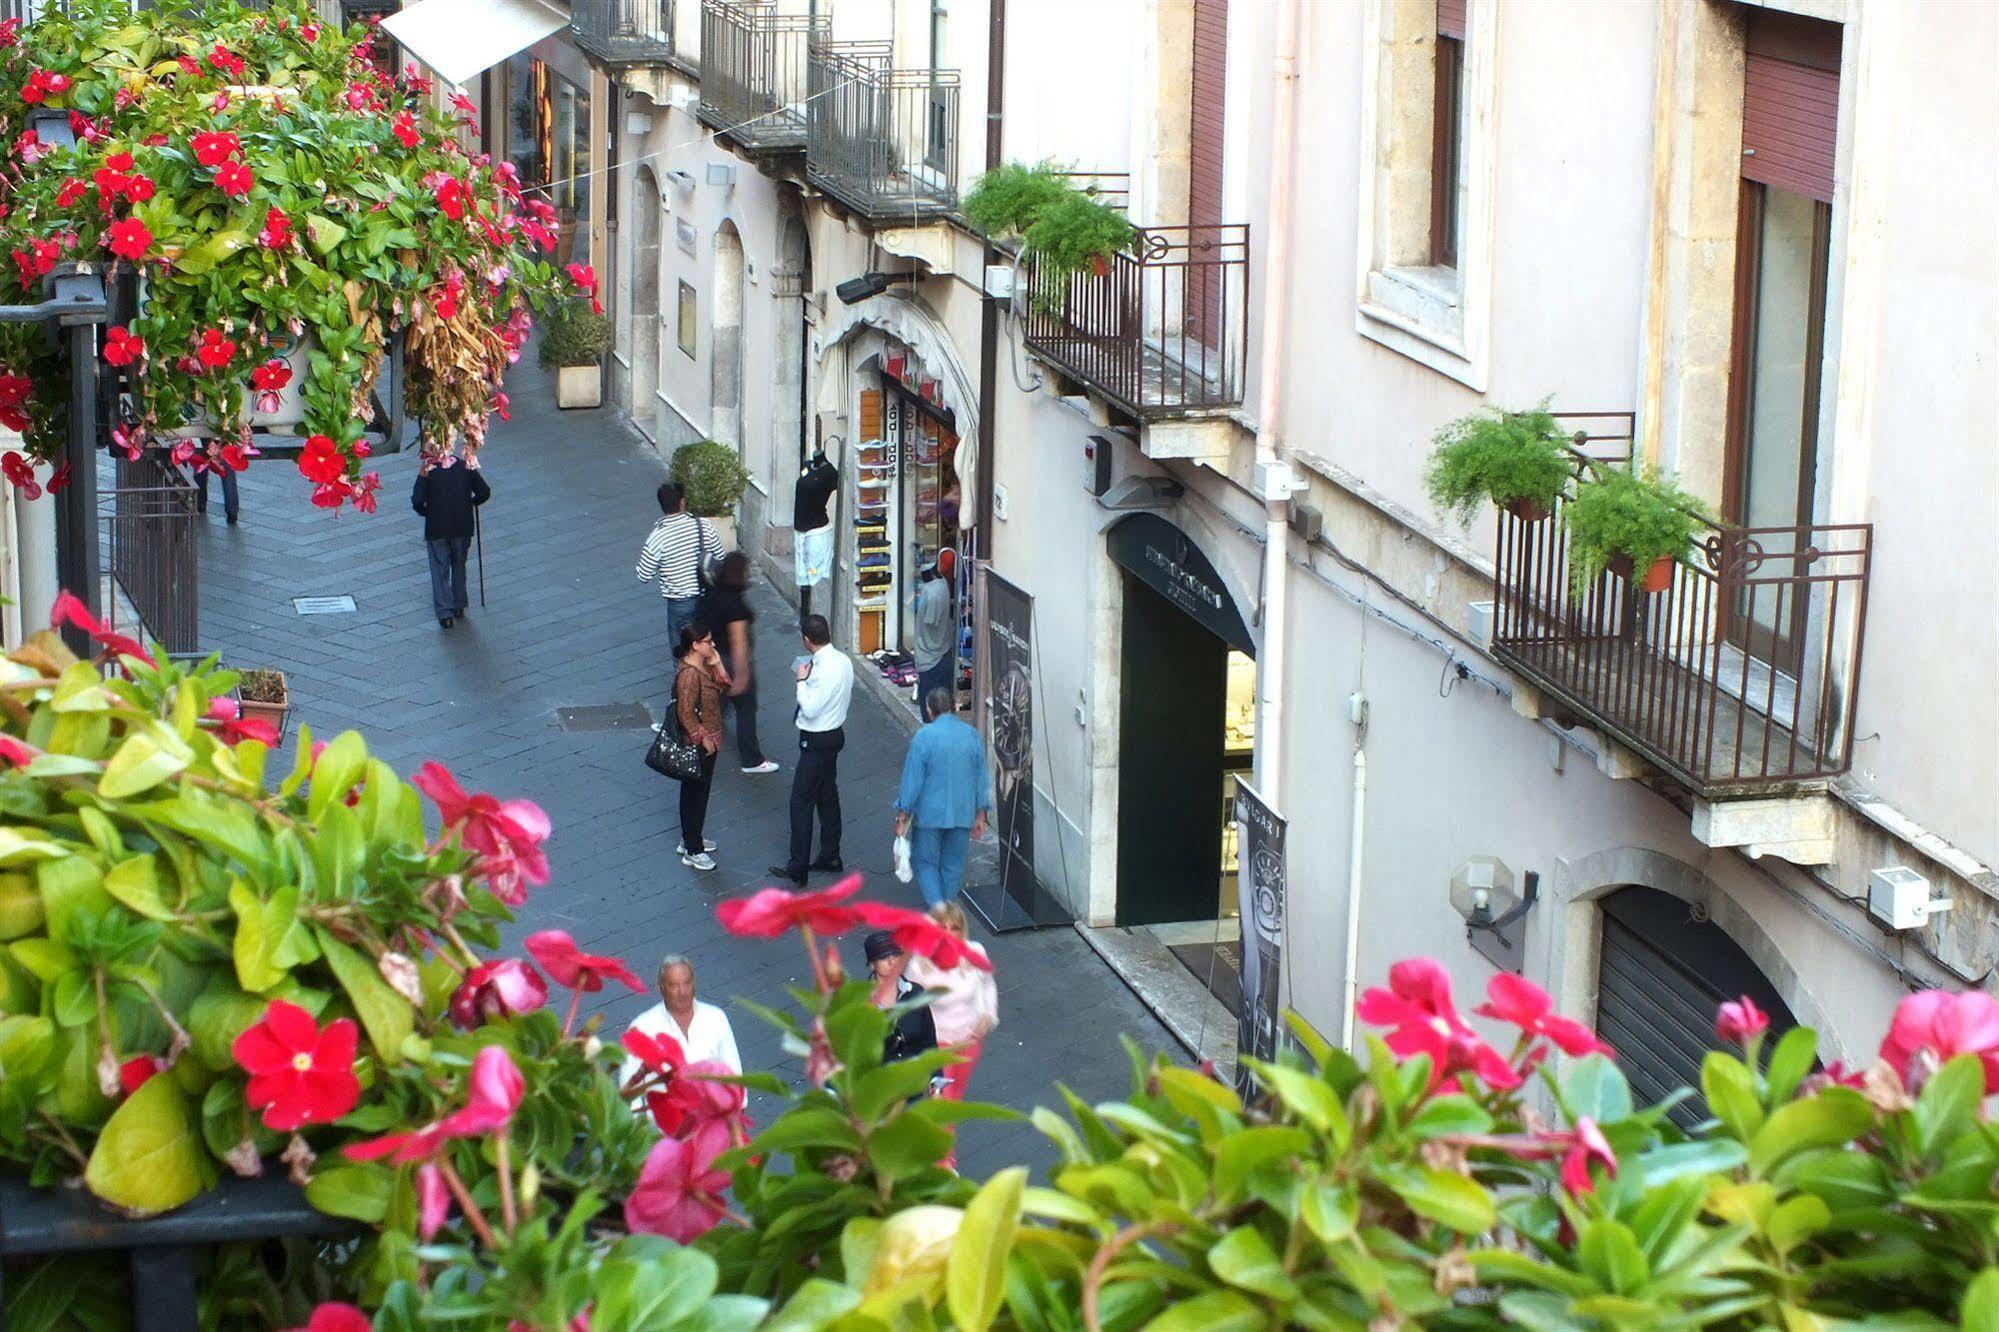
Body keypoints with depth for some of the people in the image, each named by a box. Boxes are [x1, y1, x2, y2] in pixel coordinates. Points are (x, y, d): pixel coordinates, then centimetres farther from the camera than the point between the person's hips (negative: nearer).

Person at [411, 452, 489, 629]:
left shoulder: (427, 470, -9)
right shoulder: (466, 466, -2)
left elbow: (417, 501, -14)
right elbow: (484, 492, -4)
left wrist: (427, 512, 6)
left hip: (436, 528, -2)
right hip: (462, 527, 2)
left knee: (440, 570, 4)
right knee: (459, 566, 20)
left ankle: (445, 612, -4)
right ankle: (459, 606, 28)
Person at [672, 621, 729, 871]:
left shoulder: (704, 665, 2)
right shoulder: (689, 674, -27)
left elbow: (722, 686, 10)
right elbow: (686, 713, -26)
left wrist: (717, 664, -6)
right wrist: (703, 739, -20)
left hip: (707, 740, 10)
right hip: (697, 745, -10)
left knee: (700, 791, 22)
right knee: (695, 793, 2)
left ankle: (690, 839, 37)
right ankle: (692, 851, 12)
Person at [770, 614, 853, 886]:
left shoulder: (824, 670, -28)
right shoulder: (843, 660, 2)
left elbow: (810, 709, -27)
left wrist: (802, 681, -16)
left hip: (817, 741, -10)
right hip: (835, 733, 10)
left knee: (801, 801, -1)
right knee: (828, 796, 20)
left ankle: (798, 867, 3)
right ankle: (830, 856, 30)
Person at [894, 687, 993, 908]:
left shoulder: (923, 737, -14)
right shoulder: (972, 736, -1)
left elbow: (912, 780, -11)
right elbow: (982, 779, 5)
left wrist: (902, 815, -3)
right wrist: (981, 816, 14)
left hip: (929, 814, -3)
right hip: (963, 814, 3)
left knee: (925, 862, 9)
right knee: (953, 864, 16)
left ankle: (937, 907, -10)